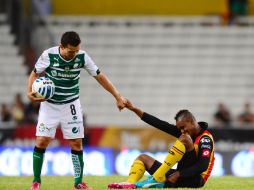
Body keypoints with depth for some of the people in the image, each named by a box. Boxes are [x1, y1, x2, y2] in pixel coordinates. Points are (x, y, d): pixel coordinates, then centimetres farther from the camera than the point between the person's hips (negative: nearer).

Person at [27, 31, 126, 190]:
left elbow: (100, 77, -4)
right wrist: (30, 92, -21)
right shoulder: (48, 55, -18)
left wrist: (118, 97, -4)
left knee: (76, 142, -2)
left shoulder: (82, 57, -14)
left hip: (71, 104, 1)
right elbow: (35, 74, -3)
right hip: (49, 104, -1)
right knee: (42, 140, -9)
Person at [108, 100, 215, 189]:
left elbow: (203, 166, -23)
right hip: (180, 178, 9)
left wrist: (178, 174, -25)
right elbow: (161, 125, 7)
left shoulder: (205, 139, -10)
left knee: (185, 139, -24)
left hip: (194, 180, -9)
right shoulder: (187, 132, 13)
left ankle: (155, 180, -25)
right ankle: (130, 184, -21)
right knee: (143, 158, 13)